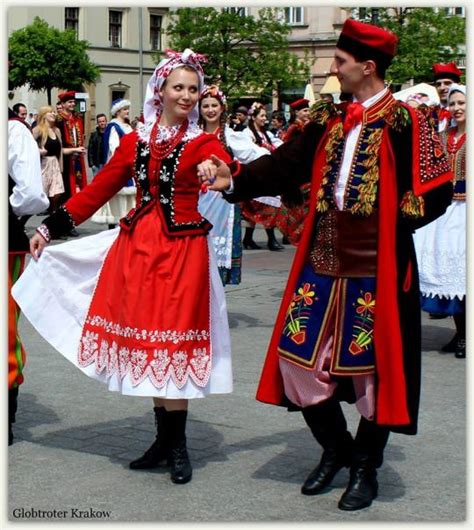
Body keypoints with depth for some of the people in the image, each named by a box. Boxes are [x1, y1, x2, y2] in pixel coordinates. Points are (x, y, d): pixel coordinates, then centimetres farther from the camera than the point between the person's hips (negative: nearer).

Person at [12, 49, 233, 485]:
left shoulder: (204, 145, 0)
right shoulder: (135, 142, 10)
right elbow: (96, 191, 11)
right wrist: (50, 228, 10)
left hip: (184, 251, -4)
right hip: (137, 248, 4)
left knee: (172, 343, -3)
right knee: (147, 342, 7)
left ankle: (178, 446, 8)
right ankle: (164, 439, 19)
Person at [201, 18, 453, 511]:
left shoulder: (405, 123, -7)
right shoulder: (328, 119, 10)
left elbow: (436, 192, -9)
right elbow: (287, 165, 8)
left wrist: (388, 224, -12)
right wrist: (236, 179, -2)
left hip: (376, 268, -6)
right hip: (322, 263, 6)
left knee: (374, 366, 4)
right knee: (298, 358, 6)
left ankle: (365, 468, 23)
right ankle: (335, 448, 29)